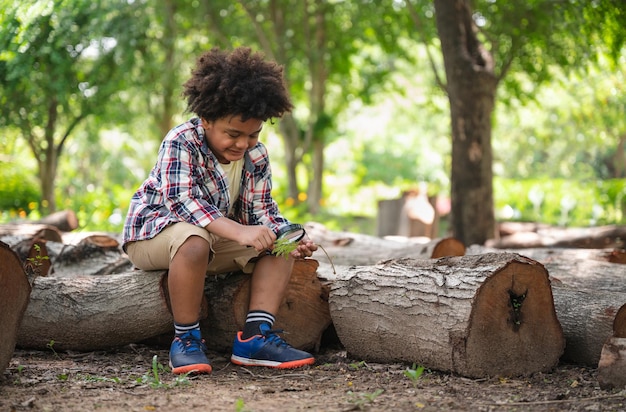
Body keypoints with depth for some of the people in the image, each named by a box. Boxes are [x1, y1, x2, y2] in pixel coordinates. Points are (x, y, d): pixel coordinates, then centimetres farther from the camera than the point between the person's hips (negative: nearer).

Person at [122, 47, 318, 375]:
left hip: (220, 238, 7)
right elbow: (181, 200, -36)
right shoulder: (181, 142, -24)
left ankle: (256, 335, -21)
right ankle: (186, 338, -27)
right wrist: (239, 231, -48)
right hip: (153, 232, -7)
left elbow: (261, 209, 0)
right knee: (194, 239, -41)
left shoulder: (256, 156, -2)